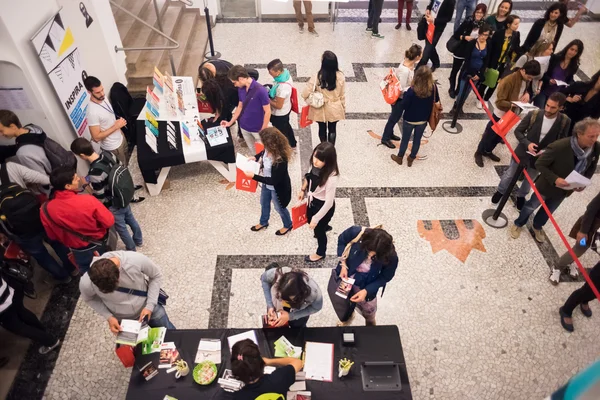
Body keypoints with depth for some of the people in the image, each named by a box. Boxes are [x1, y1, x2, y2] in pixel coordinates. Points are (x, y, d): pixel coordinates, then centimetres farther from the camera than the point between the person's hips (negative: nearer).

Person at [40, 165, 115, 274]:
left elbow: (52, 236, -6)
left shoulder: (46, 209, -24)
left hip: (78, 250, 1)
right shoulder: (88, 200, -35)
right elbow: (109, 222, -23)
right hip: (100, 242, -1)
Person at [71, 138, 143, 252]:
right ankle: (139, 240, 54)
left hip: (113, 206, -7)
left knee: (121, 228, 19)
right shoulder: (108, 154, -16)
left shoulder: (94, 173, -37)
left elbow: (99, 197, -25)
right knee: (131, 219, 30)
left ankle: (131, 250, 42)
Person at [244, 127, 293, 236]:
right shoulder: (269, 150, -19)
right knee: (264, 203, 30)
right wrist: (255, 157, -10)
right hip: (267, 184, 8)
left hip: (277, 188, -8)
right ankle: (263, 222, 59)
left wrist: (254, 176, -31)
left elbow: (274, 181, -33)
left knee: (279, 208, 20)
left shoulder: (280, 160, -41)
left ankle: (288, 225, 51)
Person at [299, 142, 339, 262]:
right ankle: (324, 226, 69)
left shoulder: (331, 178, -38)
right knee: (309, 219, 33)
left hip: (324, 206, -7)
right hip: (312, 200, 7)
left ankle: (320, 253, 49)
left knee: (318, 230, 17)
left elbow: (329, 202, -29)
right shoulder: (314, 165, -19)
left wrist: (316, 219, -22)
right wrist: (303, 190, 6)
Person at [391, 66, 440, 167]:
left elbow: (404, 105, -20)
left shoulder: (412, 90, -30)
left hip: (409, 120, -3)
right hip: (423, 120, 3)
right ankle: (411, 159, 39)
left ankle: (399, 157, 39)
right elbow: (436, 100, 0)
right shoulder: (433, 88, -17)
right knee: (417, 140, 21)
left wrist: (405, 93, -8)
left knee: (405, 139, 19)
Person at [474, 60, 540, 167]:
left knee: (499, 136, 22)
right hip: (501, 113, -8)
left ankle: (487, 151, 43)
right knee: (490, 134, 9)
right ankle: (479, 152, 30)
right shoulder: (509, 81, -29)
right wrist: (512, 104, -42)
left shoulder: (526, 79, -4)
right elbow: (499, 101, -28)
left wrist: (526, 93, -5)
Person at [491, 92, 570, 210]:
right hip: (523, 152, -1)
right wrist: (527, 143, -25)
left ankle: (521, 195, 51)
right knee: (510, 175, 18)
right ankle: (501, 191, 45)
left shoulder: (565, 121, -17)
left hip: (540, 157, 1)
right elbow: (518, 131, -9)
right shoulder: (533, 114, -20)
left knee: (529, 180, 24)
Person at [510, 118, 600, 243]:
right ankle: (519, 224, 45)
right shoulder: (559, 146, -35)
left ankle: (537, 227, 53)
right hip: (548, 186, -5)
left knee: (549, 210, 27)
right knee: (531, 206, 19)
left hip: (565, 189, 5)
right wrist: (554, 179, -35)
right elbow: (539, 164, -24)